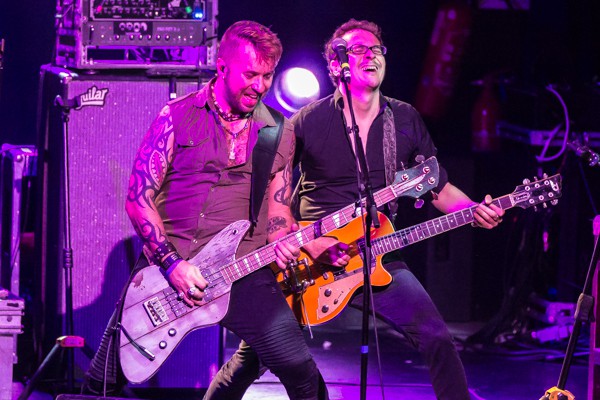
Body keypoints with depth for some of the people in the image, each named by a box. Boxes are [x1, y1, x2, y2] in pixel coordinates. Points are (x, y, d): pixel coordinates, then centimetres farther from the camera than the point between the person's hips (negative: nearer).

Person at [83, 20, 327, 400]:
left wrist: (283, 242, -10)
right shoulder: (177, 117, 0)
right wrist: (172, 264, -13)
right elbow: (139, 198, -3)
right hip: (166, 263, -1)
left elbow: (278, 209, 13)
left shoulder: (279, 132, 9)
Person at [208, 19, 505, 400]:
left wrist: (475, 211, -9)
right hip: (308, 258, -2)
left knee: (437, 339, -14)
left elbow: (439, 188, 12)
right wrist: (307, 242, -17)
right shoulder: (308, 121, -3)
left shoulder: (406, 121, 6)